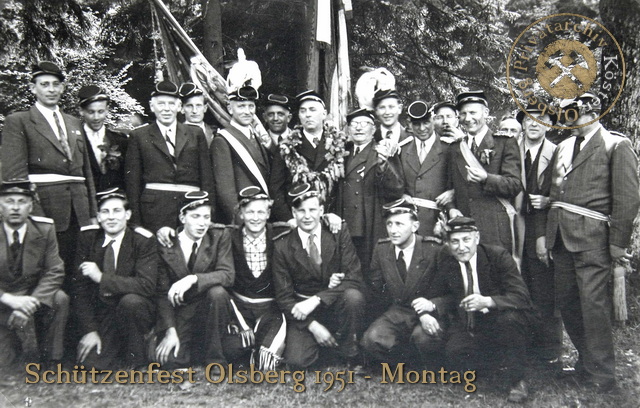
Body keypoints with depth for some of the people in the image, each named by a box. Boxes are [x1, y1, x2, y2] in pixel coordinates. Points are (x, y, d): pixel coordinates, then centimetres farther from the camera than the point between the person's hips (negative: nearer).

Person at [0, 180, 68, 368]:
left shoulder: (45, 229, -7)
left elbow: (55, 271, -10)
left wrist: (31, 302, -26)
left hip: (33, 297, 2)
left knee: (60, 299, -29)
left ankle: (50, 359, -10)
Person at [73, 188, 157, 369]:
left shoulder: (143, 240, -13)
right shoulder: (88, 237, -2)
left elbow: (147, 285, -24)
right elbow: (80, 287, -2)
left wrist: (102, 278, -27)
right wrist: (89, 330, -9)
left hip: (135, 309, -2)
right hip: (101, 314, 2)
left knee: (130, 301, -35)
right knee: (90, 362, -18)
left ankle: (136, 361, -10)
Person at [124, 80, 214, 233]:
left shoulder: (196, 134, 14)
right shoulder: (139, 137, 10)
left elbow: (207, 179, 11)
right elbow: (132, 182, 7)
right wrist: (135, 224, 0)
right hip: (154, 208, -1)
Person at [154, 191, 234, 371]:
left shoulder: (220, 235, -7)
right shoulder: (166, 244, -6)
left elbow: (227, 275, -18)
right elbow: (163, 293, -5)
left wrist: (193, 279, -34)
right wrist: (170, 331, -15)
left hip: (209, 307, 0)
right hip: (180, 314, 0)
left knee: (217, 292, -32)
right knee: (168, 359, -21)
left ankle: (214, 358, -14)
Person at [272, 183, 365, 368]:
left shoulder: (339, 235, -5)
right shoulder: (282, 246, -5)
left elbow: (354, 278, -14)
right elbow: (283, 295, -4)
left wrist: (316, 300, -25)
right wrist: (312, 325, -16)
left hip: (336, 306, 0)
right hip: (304, 312, 0)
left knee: (353, 296, -33)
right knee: (296, 361, -22)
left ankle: (350, 354, -7)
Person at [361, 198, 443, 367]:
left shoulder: (434, 249, -12)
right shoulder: (381, 248, 0)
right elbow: (376, 286, 5)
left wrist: (432, 304, -26)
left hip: (429, 313, -3)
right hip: (396, 313, 3)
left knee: (423, 337, -35)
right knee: (371, 340, -24)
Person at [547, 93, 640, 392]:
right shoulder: (563, 148, 19)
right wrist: (545, 233, 14)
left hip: (592, 236, -7)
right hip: (561, 236, 7)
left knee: (593, 301, -7)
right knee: (565, 300, 10)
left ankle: (602, 374, 3)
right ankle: (586, 359, 26)